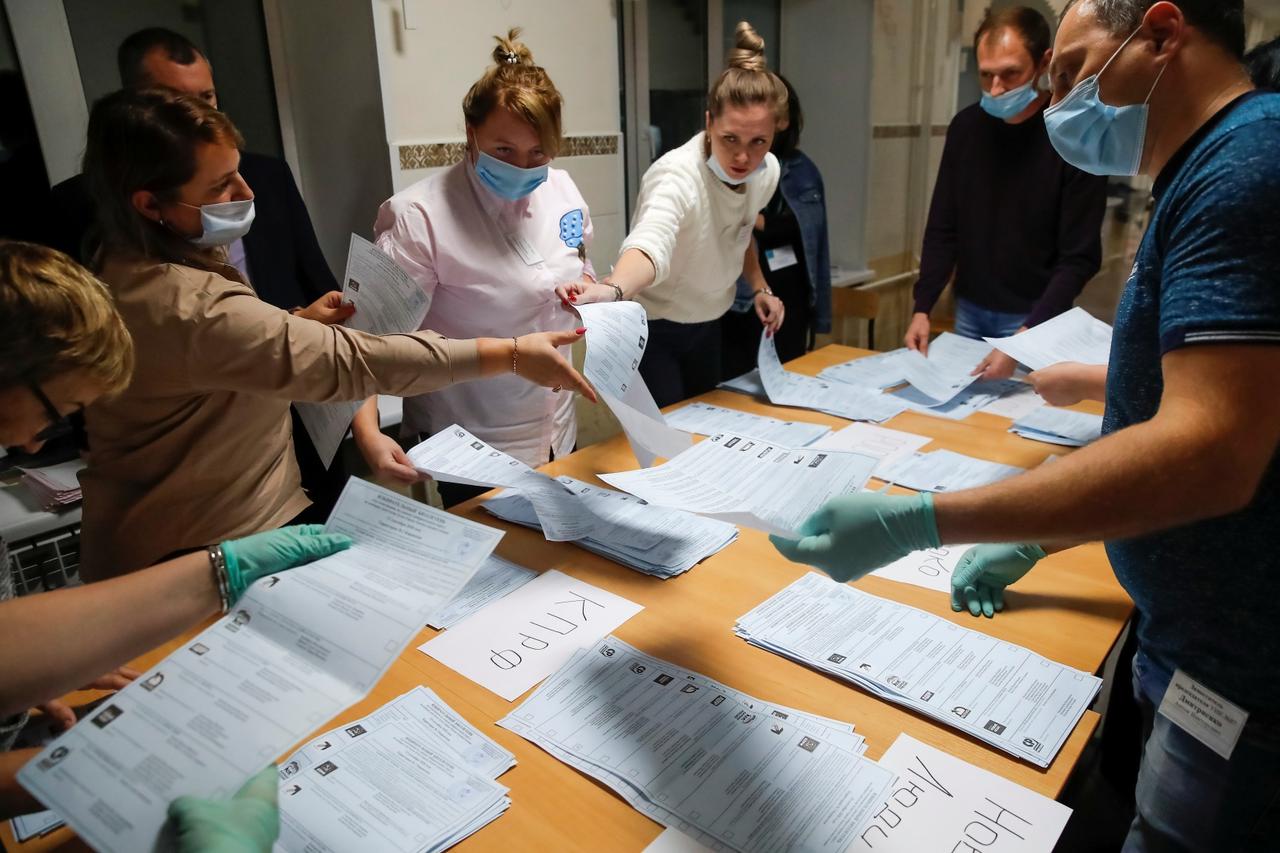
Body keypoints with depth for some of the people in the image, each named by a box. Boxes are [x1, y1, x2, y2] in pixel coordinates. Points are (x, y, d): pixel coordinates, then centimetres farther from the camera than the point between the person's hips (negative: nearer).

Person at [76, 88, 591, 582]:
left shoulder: (122, 270, 1)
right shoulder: (190, 307, -31)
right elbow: (350, 362, -37)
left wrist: (301, 324, 3)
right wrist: (511, 355, -37)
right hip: (212, 550, -10)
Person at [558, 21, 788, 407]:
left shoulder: (767, 171, -11)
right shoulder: (677, 175, -33)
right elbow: (651, 241, -55)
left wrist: (759, 287, 1)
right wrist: (611, 289, -74)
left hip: (706, 325, 7)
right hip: (650, 328, -7)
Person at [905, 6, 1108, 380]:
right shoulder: (967, 126, -1)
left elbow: (1080, 259, -15)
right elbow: (943, 229, 4)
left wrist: (1024, 338, -25)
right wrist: (923, 307, -8)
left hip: (1035, 319, -3)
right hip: (969, 311, 4)